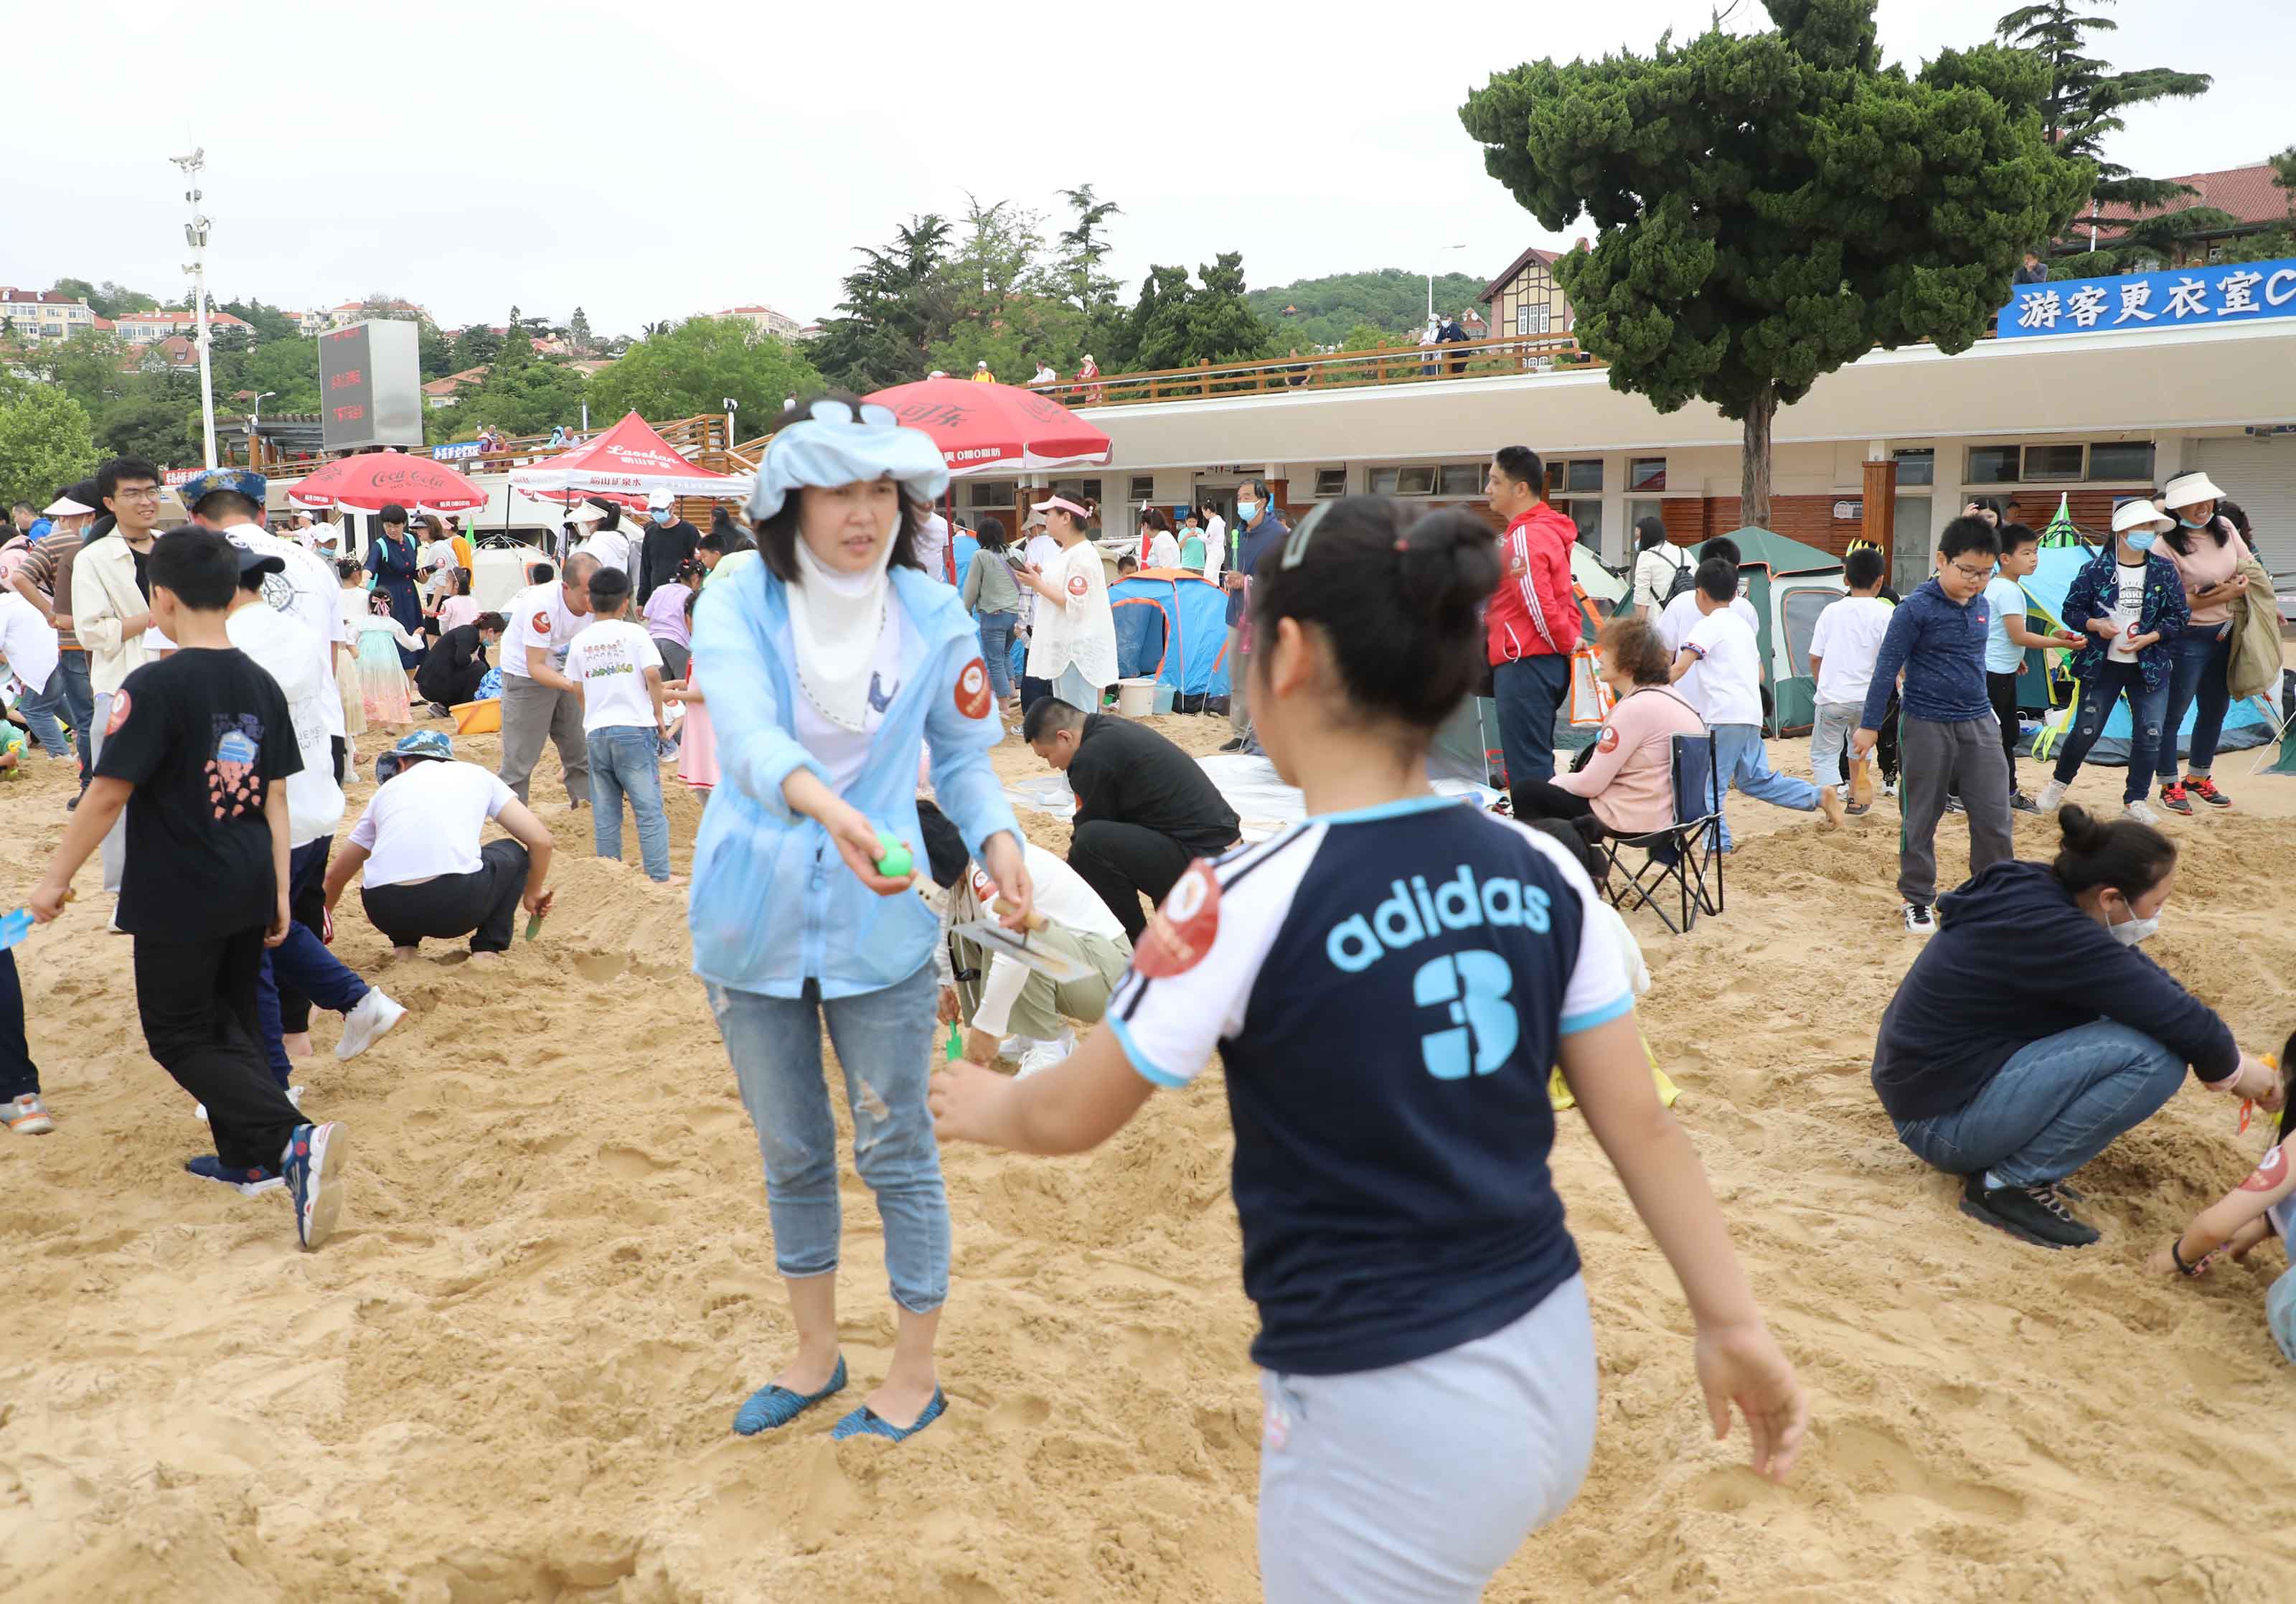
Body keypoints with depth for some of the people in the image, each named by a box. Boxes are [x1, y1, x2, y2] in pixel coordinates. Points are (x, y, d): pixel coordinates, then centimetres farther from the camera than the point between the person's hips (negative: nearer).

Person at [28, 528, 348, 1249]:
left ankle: (293, 1138, -16)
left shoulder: (154, 687, -16)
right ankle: (246, 1156, 29)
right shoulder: (261, 687, 3)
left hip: (178, 898, -6)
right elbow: (275, 797, 6)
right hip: (249, 888, 6)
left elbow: (108, 792, -16)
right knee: (231, 1021, 21)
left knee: (182, 1037, 4)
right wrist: (279, 891, 11)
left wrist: (55, 879, -4)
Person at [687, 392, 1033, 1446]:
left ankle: (916, 1372, 27)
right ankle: (816, 1354, 38)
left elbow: (962, 755, 3)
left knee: (897, 1154, 6)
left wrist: (995, 835, -18)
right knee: (791, 1153, 17)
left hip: (877, 925, -1)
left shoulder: (933, 615, -5)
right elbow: (746, 732, -28)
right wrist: (824, 805, -47)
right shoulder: (737, 604, -10)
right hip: (754, 923, 1)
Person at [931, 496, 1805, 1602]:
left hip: (1391, 1425, -6)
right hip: (1553, 1373, 6)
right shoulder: (1540, 873, -3)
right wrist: (1733, 1325, 10)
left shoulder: (1252, 898, -19)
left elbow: (1071, 1118, -6)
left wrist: (983, 1105, 14)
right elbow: (1641, 1126, 1)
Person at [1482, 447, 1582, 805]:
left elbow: (1539, 604, -19)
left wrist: (1566, 643, -6)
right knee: (1538, 763, 15)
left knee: (1527, 767, -6)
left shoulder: (1524, 537, -16)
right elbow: (1563, 597, 20)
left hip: (1524, 664, -10)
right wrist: (1570, 640, 13)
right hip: (1550, 663, 10)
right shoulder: (1549, 529, 16)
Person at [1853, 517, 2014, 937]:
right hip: (1927, 727, -5)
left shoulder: (1982, 606, 5)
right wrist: (1870, 725, -10)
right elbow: (1887, 668, -11)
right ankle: (1917, 899, 20)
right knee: (1921, 819, 7)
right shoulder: (1915, 610, -14)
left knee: (1994, 818, 4)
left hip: (1978, 725, 5)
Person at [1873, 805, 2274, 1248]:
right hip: (1941, 1123, -10)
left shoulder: (2034, 892, 2)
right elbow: (2176, 1017, -22)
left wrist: (2224, 1057, 8)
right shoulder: (2052, 933, -25)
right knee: (2153, 1055, -18)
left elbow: (2152, 982, 12)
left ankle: (2011, 1161, 11)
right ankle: (2011, 1184, -8)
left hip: (1927, 1077, 10)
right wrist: (2229, 1068, -2)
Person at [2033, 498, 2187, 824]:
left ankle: (2136, 800, 15)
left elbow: (2179, 615, 3)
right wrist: (2095, 625, -18)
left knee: (2150, 734, -2)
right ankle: (2058, 783, 25)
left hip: (2150, 668, 2)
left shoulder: (2165, 571, 0)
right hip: (2102, 665, -2)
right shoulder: (2095, 571, -6)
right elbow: (2070, 611, 0)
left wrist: (2149, 638, -12)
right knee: (2085, 731, 0)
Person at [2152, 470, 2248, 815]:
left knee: (2215, 710, 17)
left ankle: (2198, 778, 33)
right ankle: (2170, 787, 14)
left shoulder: (2225, 529, 2)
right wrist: (2229, 594, -18)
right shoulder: (2166, 545, -19)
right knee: (2173, 714, 1)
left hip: (2224, 634, 7)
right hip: (2187, 640, -7)